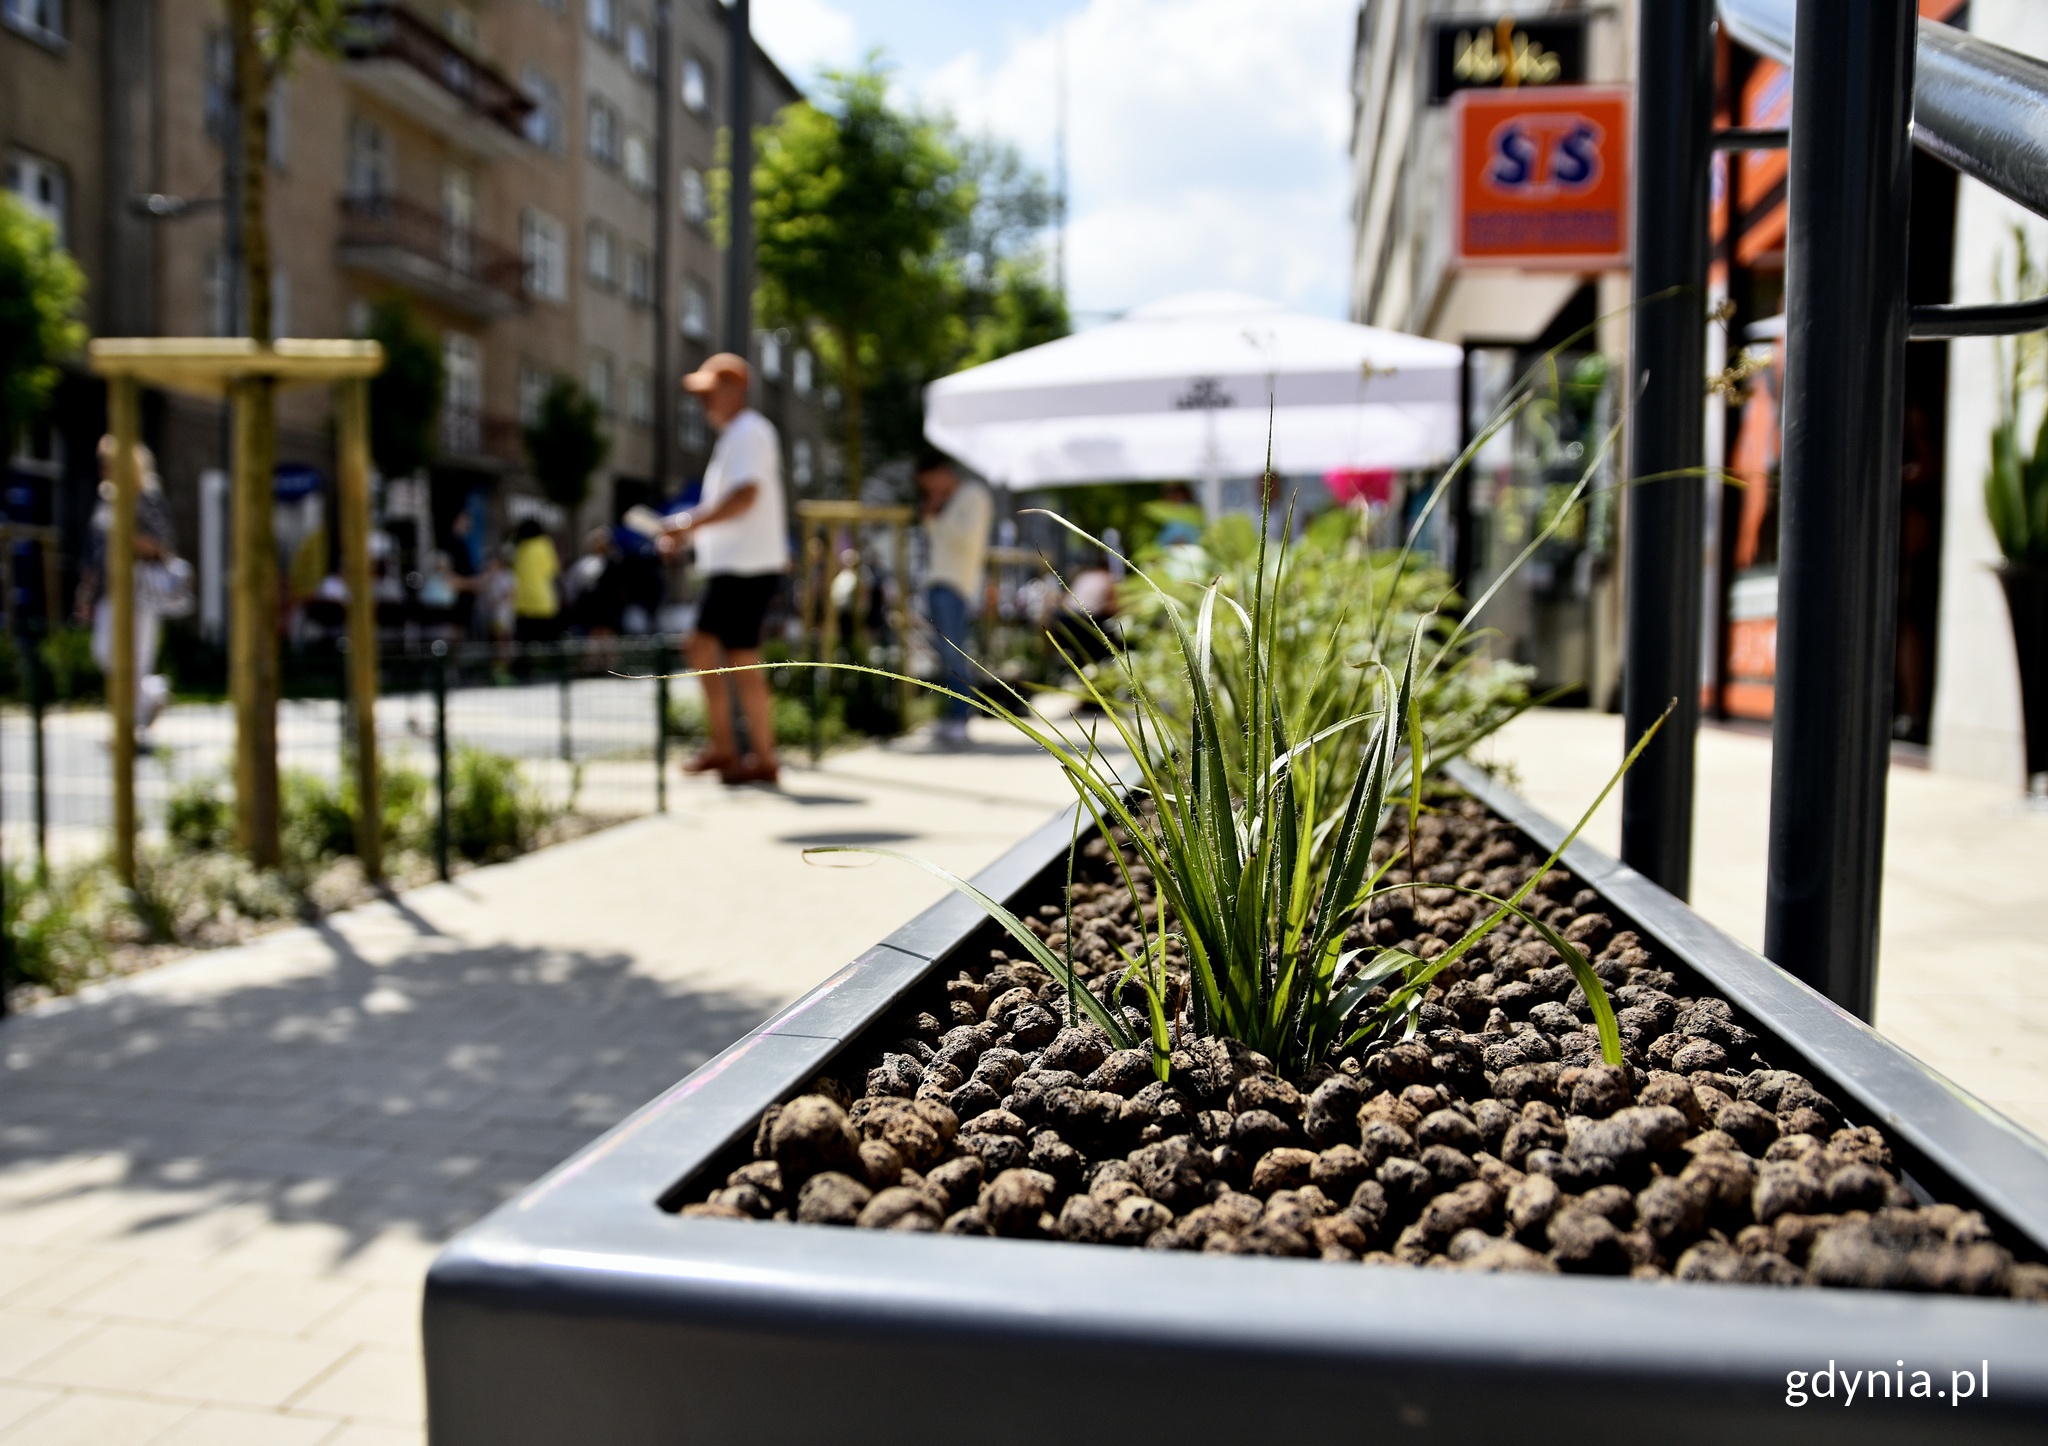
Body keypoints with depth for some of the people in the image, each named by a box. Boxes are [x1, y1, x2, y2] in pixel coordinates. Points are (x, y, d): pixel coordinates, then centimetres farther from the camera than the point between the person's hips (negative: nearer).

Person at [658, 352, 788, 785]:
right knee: (701, 648, 13)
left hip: (747, 566, -11)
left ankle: (763, 759, 1)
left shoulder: (749, 432, -11)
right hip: (730, 565, 11)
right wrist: (686, 530, 17)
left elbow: (745, 496, -25)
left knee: (742, 660, -7)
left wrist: (690, 523, -23)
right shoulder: (735, 435, 21)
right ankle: (723, 748, 18)